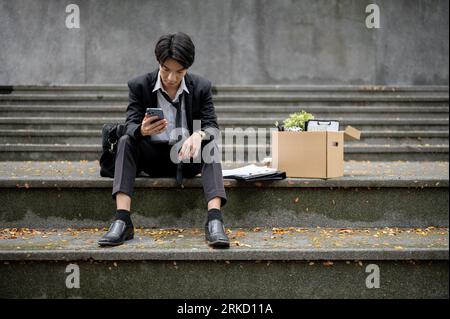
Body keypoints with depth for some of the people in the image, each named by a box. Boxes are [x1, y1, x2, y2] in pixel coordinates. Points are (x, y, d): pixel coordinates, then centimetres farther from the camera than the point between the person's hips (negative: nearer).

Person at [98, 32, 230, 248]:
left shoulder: (201, 87, -3)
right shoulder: (139, 86, -5)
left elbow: (212, 127, -10)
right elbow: (130, 126, -13)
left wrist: (198, 135, -36)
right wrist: (142, 130, -39)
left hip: (188, 157, 0)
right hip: (154, 156, 0)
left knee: (210, 145, -30)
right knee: (125, 141, -27)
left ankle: (214, 221, -45)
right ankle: (122, 221, -38)